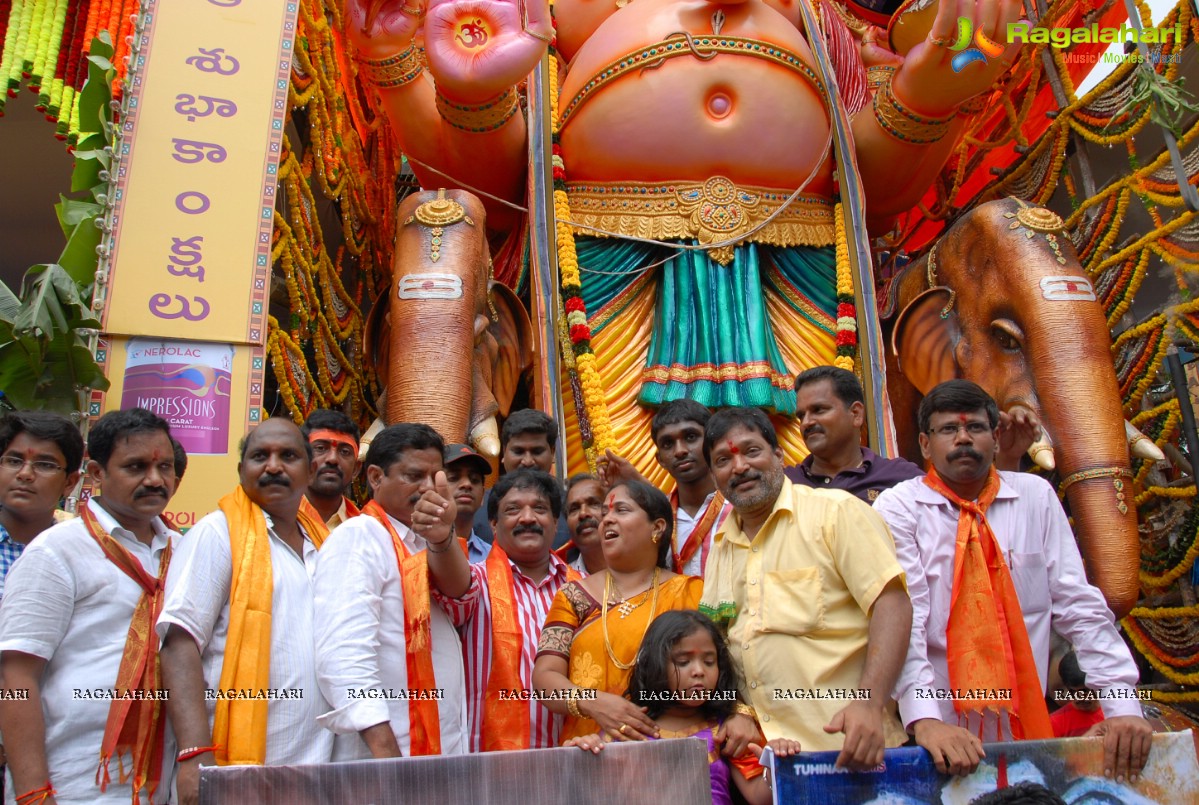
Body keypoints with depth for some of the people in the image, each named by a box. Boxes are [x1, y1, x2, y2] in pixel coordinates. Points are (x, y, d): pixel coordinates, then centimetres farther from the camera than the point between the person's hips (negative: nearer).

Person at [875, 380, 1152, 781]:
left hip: (1026, 725, 3)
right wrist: (925, 720, -26)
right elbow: (901, 617, -15)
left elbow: (1079, 606, 2)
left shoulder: (1036, 496, 4)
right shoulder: (898, 507, -5)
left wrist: (1123, 706, -8)